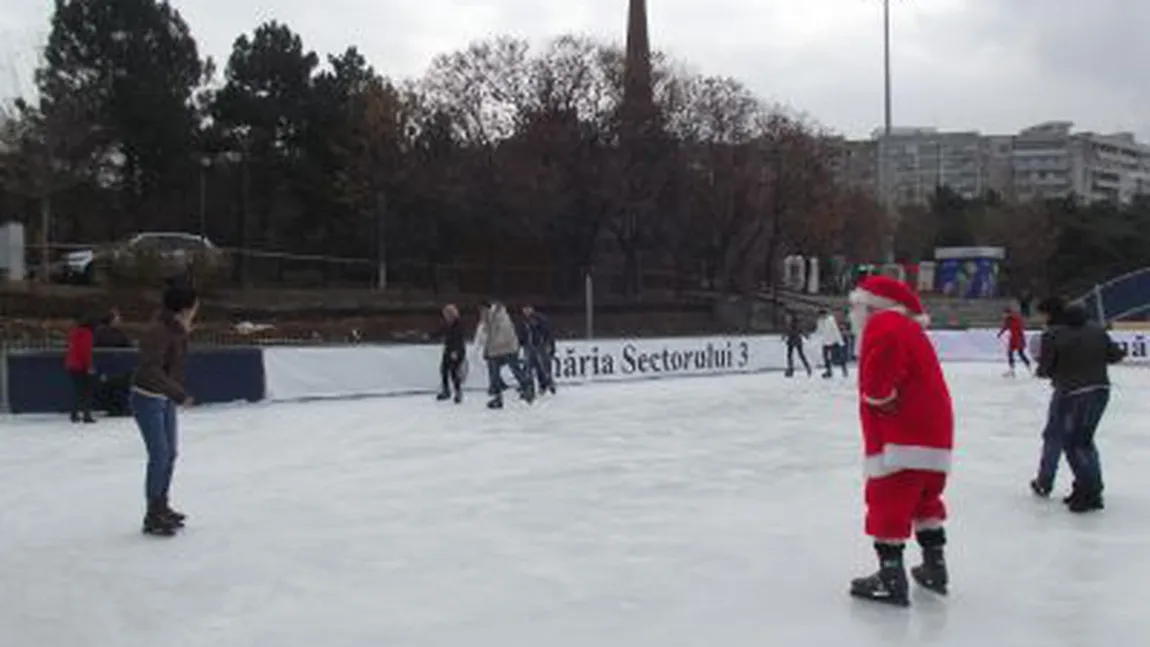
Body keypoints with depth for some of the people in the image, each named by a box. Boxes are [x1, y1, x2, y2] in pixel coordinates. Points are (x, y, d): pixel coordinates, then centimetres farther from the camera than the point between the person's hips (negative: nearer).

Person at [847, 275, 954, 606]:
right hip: (934, 434, 10)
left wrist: (877, 392, -20)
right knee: (924, 498, 24)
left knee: (887, 501, -6)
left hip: (903, 440, -10)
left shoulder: (883, 324, -6)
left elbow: (886, 347, -29)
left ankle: (891, 578, -6)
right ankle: (934, 567, 32)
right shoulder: (910, 332, 26)